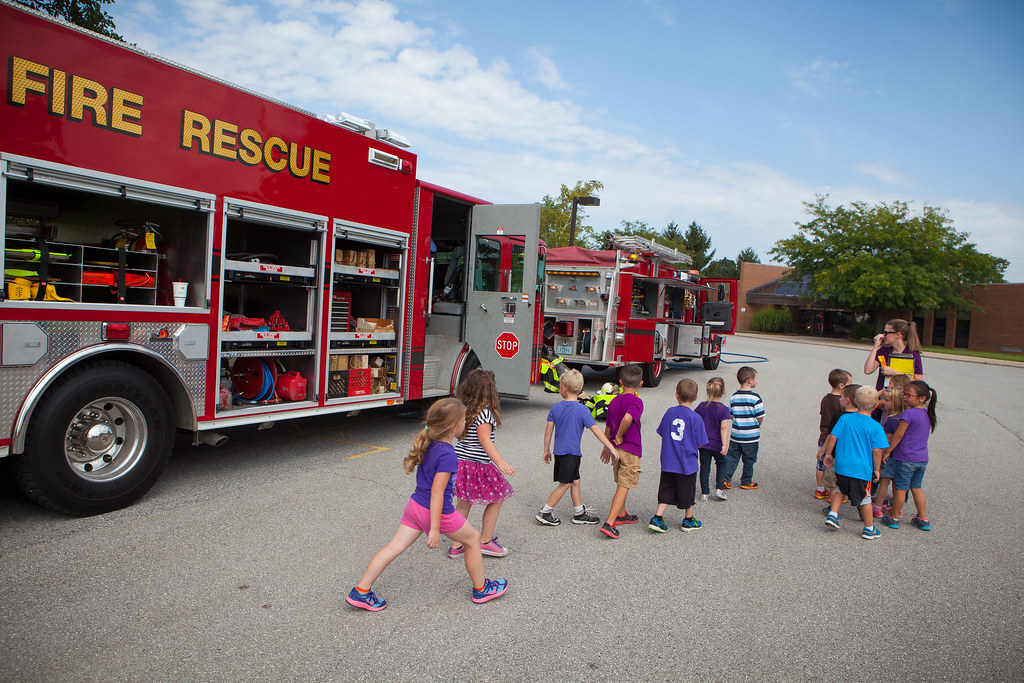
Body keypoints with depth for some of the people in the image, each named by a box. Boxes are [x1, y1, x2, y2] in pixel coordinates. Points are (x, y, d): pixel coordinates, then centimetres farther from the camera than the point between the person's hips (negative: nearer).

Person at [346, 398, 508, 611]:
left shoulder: (428, 442, 0)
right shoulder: (447, 455, -26)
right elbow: (437, 493, -25)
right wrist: (435, 528, -21)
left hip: (415, 505, 8)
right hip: (439, 513, -8)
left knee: (395, 546, 11)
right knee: (473, 539, 13)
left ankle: (361, 591, 14)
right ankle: (481, 589, 28)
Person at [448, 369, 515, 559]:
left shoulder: (464, 410, 5)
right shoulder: (484, 412, -18)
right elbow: (485, 440, -27)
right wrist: (500, 462, -34)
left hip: (460, 462, 7)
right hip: (479, 465, -7)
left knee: (463, 504, 17)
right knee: (496, 500, 13)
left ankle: (456, 545, 23)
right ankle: (485, 541, 21)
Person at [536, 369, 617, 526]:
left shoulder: (555, 408, 1)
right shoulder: (582, 410, -13)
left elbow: (548, 430, 3)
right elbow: (596, 430, -15)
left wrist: (546, 450, 14)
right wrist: (611, 448, -12)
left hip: (559, 451, 6)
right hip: (571, 453, -6)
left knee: (575, 481, 16)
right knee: (565, 484, 4)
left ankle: (579, 513, 24)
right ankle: (545, 513, 8)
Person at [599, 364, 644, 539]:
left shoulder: (614, 401, 7)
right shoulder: (636, 401, -14)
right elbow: (627, 418, -34)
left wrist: (607, 447, 29)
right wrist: (619, 436, -17)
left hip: (616, 448, 7)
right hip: (631, 450, -7)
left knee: (620, 484, 23)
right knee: (623, 487, -5)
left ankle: (621, 514, 39)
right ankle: (609, 523, -12)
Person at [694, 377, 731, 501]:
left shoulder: (702, 406, -4)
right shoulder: (724, 409, -13)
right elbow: (724, 428, -20)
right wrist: (725, 445, -19)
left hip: (703, 444, 2)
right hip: (717, 444, -2)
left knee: (705, 468, 10)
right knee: (721, 464, 21)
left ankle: (704, 493, 14)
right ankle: (719, 489, 13)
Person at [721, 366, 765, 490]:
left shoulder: (733, 397, 1)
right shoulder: (755, 397, -16)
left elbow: (731, 415, 5)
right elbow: (760, 418, -14)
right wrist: (756, 425, 6)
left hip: (735, 434, 4)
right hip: (751, 436, -4)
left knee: (732, 457, 14)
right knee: (749, 459, 12)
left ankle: (725, 479, 10)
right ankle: (746, 482, 24)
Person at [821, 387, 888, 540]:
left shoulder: (844, 418, -4)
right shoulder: (875, 426, -10)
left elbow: (832, 437, -4)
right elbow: (877, 450, -11)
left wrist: (828, 454, 10)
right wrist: (876, 470, 0)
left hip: (841, 466, 2)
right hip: (862, 469, -2)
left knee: (840, 490, 25)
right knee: (865, 498, 12)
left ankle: (832, 514, 14)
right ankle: (869, 529, 24)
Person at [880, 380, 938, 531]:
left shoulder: (908, 413, -17)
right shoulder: (927, 414, 6)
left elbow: (898, 435, -16)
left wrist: (888, 451, -8)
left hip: (906, 459, -7)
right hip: (922, 458, 7)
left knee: (900, 488, 4)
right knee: (916, 487, 19)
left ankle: (894, 518, 15)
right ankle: (923, 519, 23)